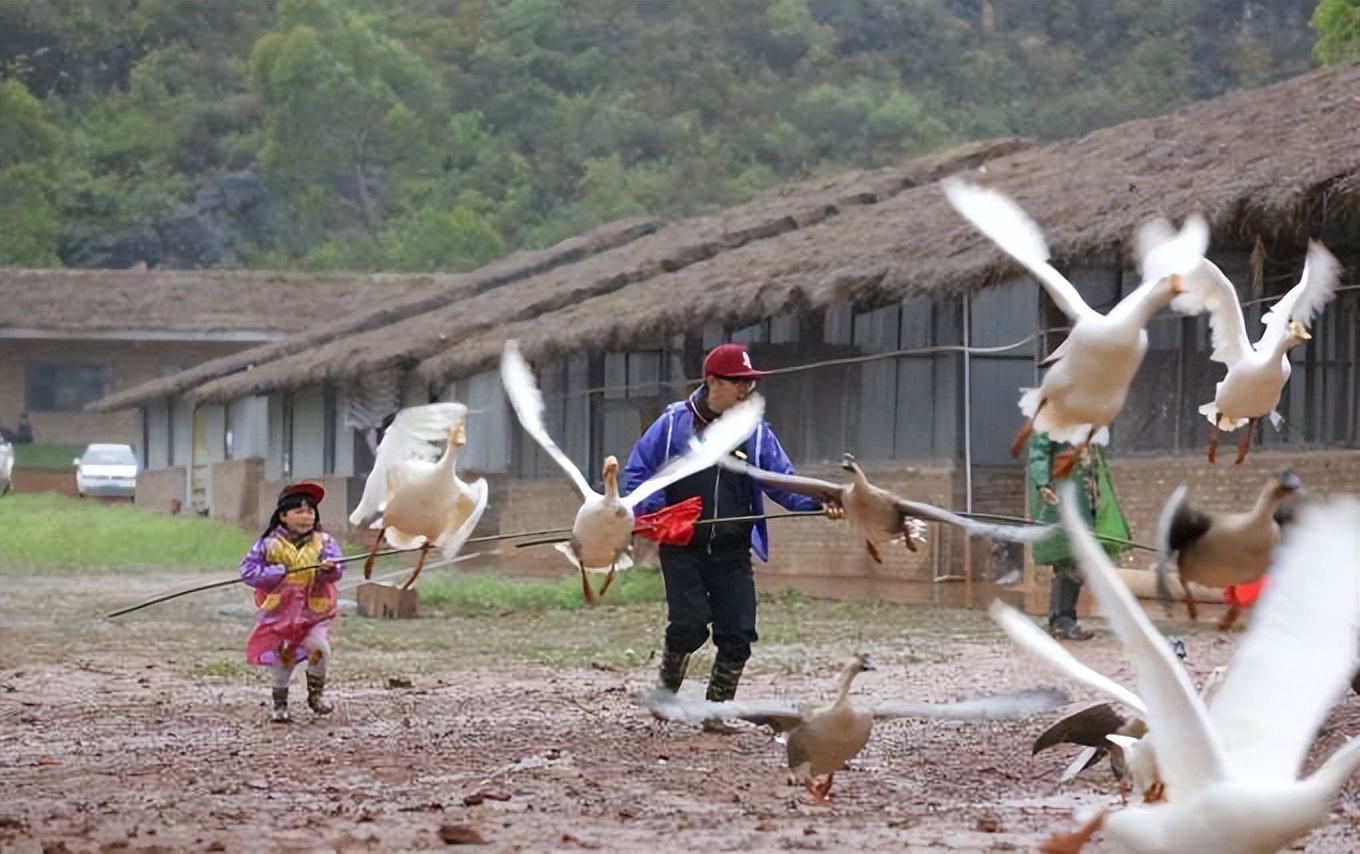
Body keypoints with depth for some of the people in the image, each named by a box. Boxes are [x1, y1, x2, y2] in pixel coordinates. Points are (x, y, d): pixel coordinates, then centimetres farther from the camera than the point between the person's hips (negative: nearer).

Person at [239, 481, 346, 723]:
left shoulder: (323, 542, -1)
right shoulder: (270, 544, -4)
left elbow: (336, 570, -15)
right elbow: (248, 569, -8)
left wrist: (329, 569, -38)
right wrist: (276, 573, -18)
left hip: (315, 611, 0)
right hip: (280, 610, 0)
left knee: (318, 645, -22)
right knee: (282, 658, 6)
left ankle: (316, 691, 2)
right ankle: (280, 705, 26)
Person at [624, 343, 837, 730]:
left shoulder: (756, 432, 5)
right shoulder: (674, 423, -1)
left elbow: (783, 482, 0)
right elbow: (636, 472, 4)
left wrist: (816, 502, -19)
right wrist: (654, 511, -12)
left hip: (732, 554, 3)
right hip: (682, 549, -3)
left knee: (738, 635, -3)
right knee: (690, 624, -15)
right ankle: (667, 684, 14)